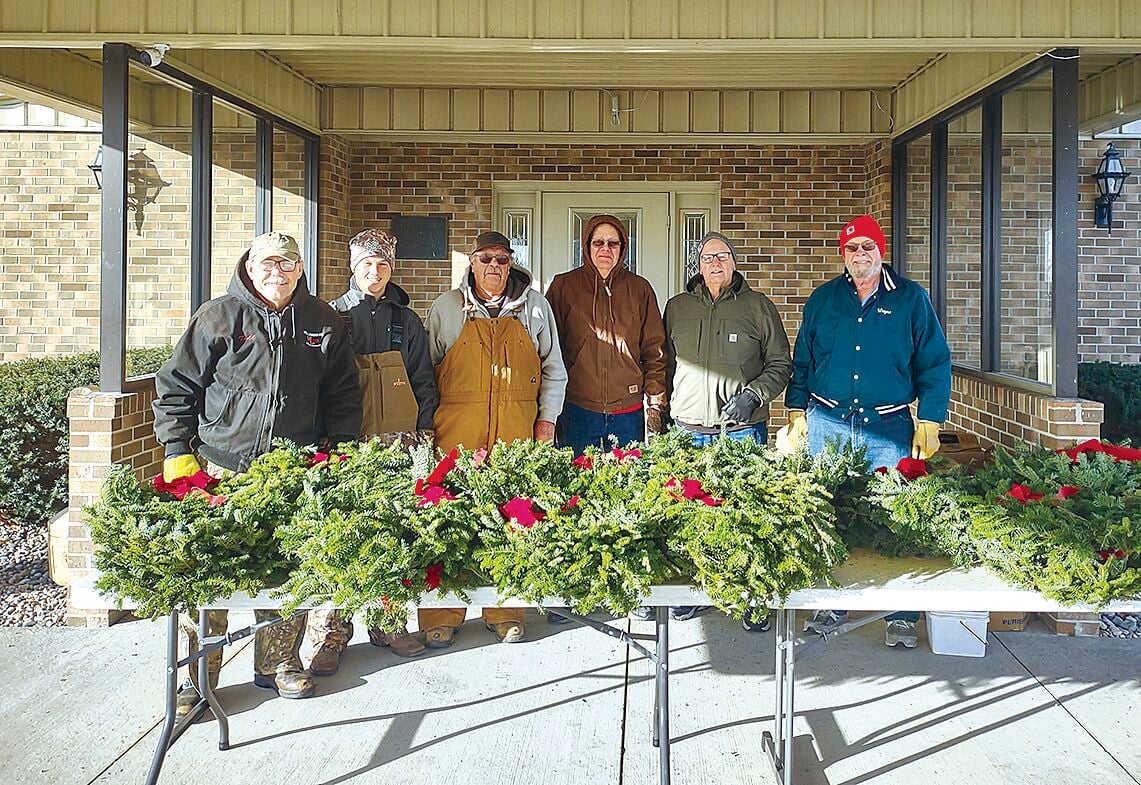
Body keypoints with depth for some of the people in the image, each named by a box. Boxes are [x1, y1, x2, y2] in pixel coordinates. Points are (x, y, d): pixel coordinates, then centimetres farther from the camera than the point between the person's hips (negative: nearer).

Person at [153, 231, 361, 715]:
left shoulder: (323, 323, 8)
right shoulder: (218, 317, 0)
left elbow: (342, 394, 15)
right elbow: (175, 385, 3)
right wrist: (178, 452, -3)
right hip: (223, 469, -2)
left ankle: (279, 663, 27)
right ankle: (196, 677, 16)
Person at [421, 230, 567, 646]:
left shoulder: (534, 307, 13)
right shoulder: (446, 308, 11)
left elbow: (553, 369, 17)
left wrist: (547, 419, 9)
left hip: (517, 430, 1)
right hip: (457, 428, -1)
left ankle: (505, 612, 13)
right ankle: (442, 615, 7)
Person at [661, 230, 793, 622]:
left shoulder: (759, 307, 5)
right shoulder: (677, 307, 11)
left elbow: (781, 364, 7)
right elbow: (665, 366, 16)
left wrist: (754, 394, -8)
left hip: (743, 429, -2)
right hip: (688, 431, 2)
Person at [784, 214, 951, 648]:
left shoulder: (911, 299, 3)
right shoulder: (823, 299, 10)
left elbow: (934, 365, 3)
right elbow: (802, 361, 14)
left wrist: (929, 422, -4)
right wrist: (796, 413, 8)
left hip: (889, 429, -2)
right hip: (827, 425, 2)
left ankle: (901, 615, 13)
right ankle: (831, 604, 21)